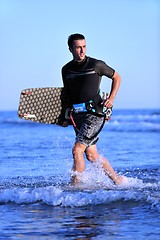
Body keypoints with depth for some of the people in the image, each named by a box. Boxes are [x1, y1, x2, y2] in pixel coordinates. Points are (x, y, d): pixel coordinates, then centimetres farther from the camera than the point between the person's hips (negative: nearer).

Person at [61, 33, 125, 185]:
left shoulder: (96, 65, -4)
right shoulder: (66, 69, 10)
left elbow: (117, 77, 9)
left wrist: (111, 98, -3)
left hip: (94, 113, -6)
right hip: (77, 115, 6)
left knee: (77, 150, -17)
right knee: (91, 155, 9)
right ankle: (117, 180, 25)